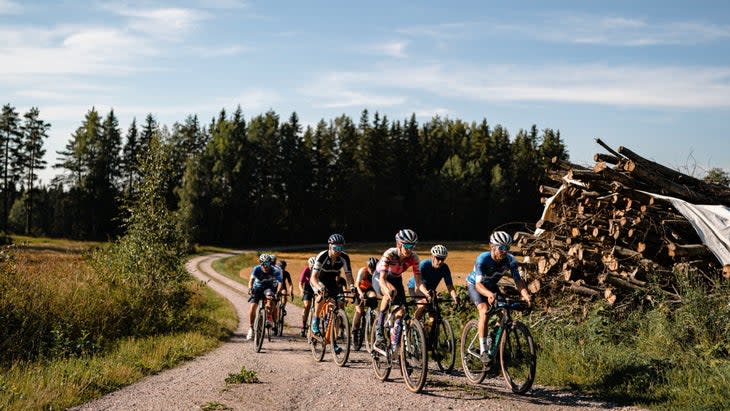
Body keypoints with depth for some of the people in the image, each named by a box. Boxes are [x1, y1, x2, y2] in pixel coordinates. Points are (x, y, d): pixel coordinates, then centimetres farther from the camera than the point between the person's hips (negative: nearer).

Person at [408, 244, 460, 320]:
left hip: (430, 289, 4)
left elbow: (449, 285, -25)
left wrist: (455, 296, -46)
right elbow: (419, 283, -41)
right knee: (425, 301, -33)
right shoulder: (424, 264, -30)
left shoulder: (445, 268, -19)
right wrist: (426, 292, -61)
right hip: (415, 288, -4)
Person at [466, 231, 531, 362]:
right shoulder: (483, 259, -35)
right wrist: (489, 294, -63)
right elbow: (479, 284, -43)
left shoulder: (510, 260, -23)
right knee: (485, 310, -28)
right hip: (474, 285, -5)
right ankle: (483, 350, -25)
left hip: (491, 286, 5)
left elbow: (518, 279, -28)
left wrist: (525, 295, -47)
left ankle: (492, 340, 12)